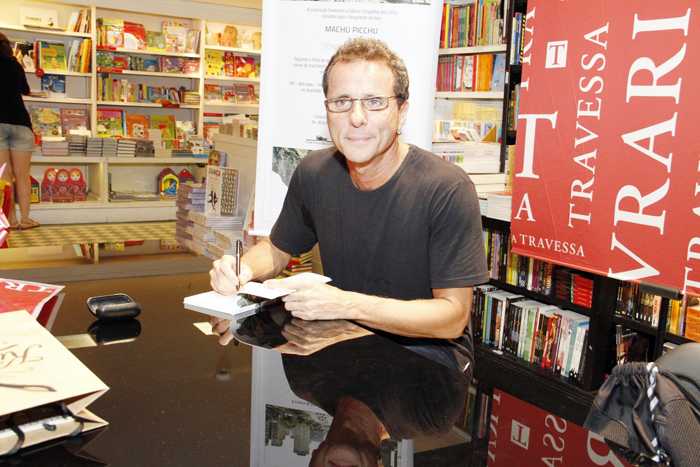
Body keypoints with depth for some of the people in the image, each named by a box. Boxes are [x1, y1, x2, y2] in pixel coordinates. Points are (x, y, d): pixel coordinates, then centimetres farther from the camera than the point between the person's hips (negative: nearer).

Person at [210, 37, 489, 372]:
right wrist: (243, 268, -13)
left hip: (427, 346, -3)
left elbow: (453, 317, -20)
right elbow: (277, 247, 12)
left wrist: (346, 304, -31)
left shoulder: (449, 190, -21)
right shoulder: (313, 173, -4)